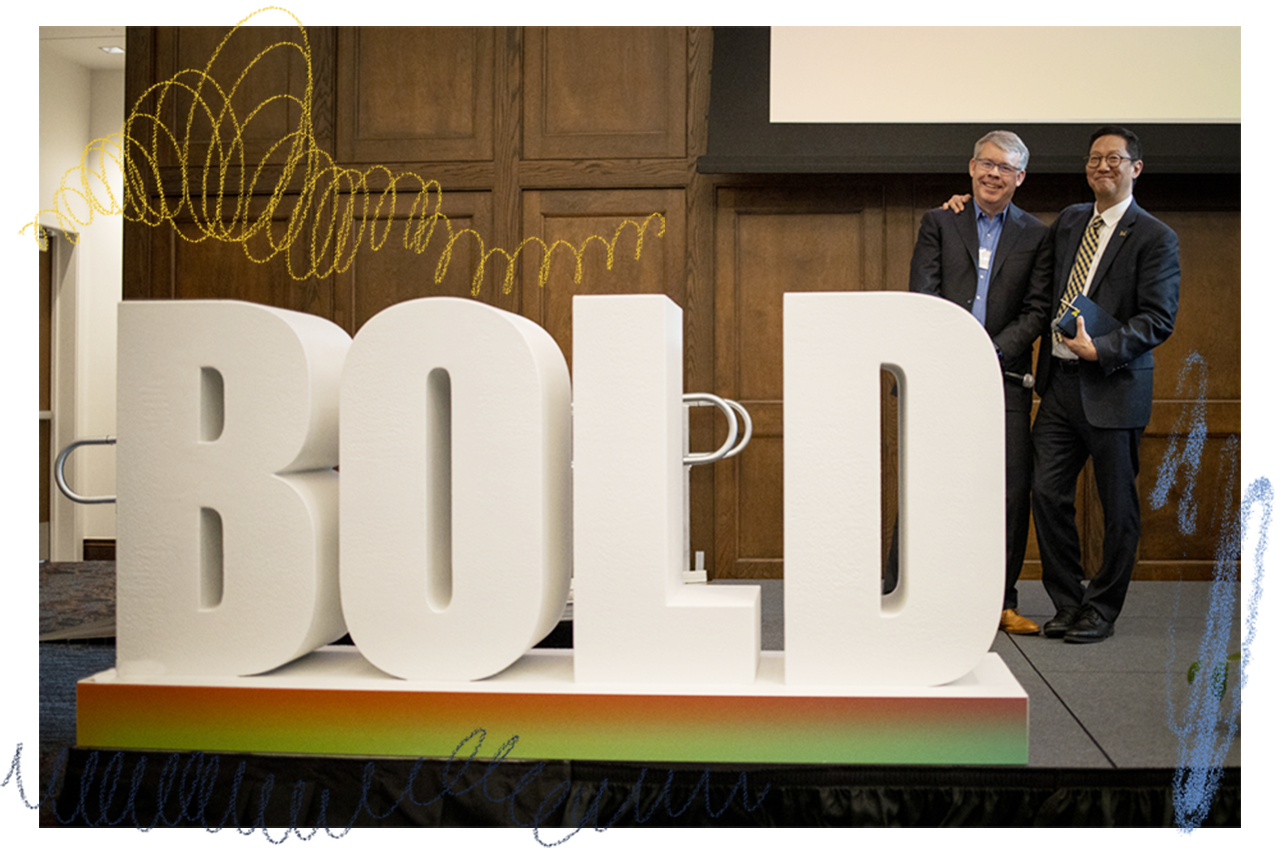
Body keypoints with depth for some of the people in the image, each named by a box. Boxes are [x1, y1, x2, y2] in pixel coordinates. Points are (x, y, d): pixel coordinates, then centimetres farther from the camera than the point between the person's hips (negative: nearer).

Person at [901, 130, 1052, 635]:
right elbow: (922, 297, 1)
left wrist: (993, 353, -10)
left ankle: (1002, 601, 12)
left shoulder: (1035, 236, 11)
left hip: (1003, 375, 1)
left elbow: (1036, 310, 4)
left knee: (1012, 488, 0)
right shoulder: (939, 222, 10)